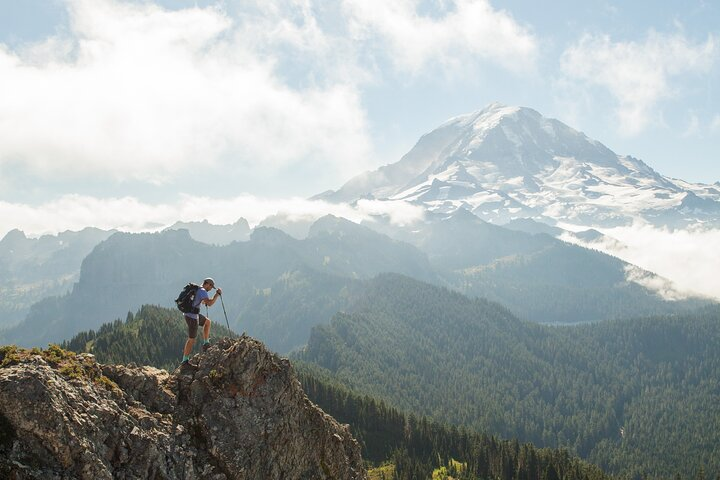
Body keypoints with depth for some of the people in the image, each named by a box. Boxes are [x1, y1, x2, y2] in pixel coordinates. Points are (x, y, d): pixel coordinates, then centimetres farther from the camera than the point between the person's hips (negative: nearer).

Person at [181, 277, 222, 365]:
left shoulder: (196, 289, 13)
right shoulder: (202, 291, -16)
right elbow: (209, 303, -29)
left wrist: (204, 302, 31)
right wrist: (217, 294, -19)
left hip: (189, 314, 9)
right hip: (192, 317, -9)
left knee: (207, 321, 26)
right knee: (191, 339, 2)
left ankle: (206, 343, 26)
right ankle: (185, 360, 10)